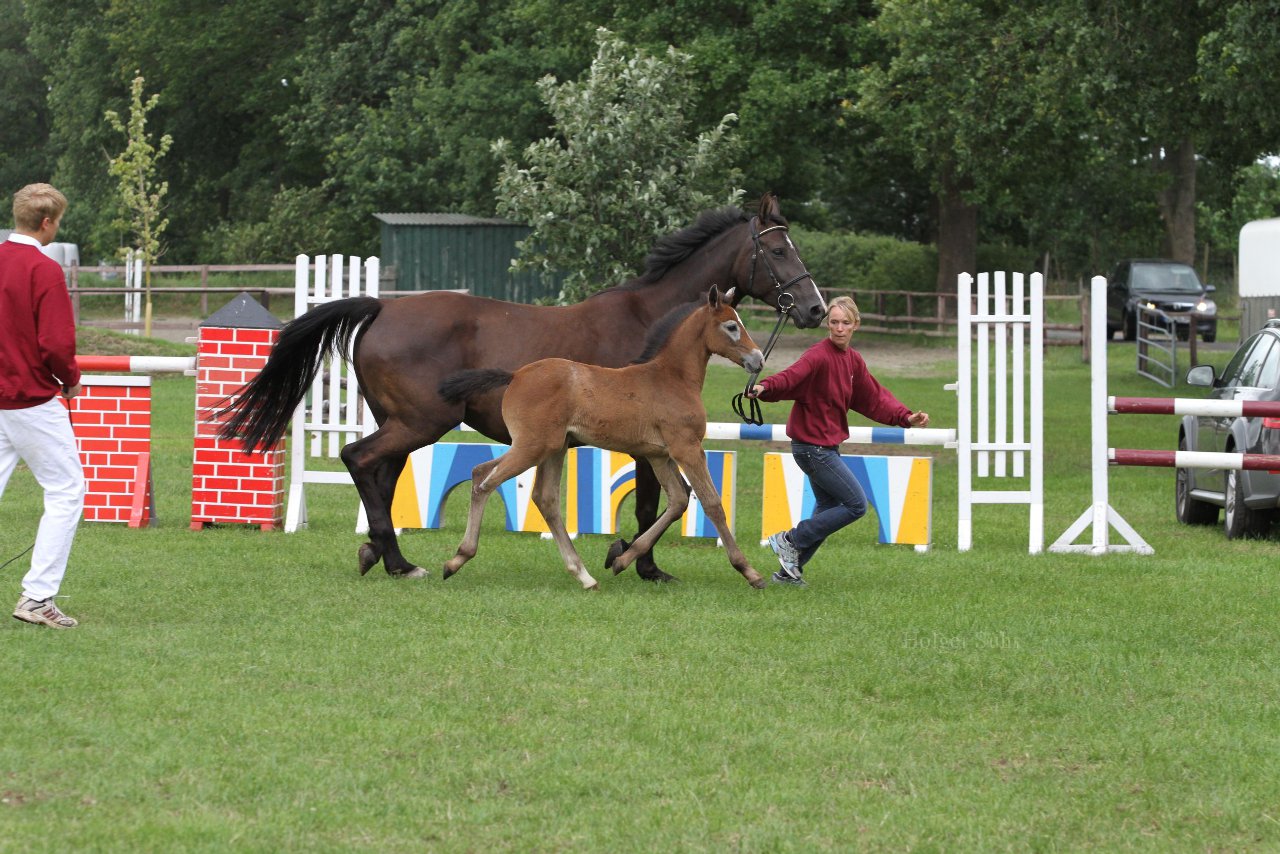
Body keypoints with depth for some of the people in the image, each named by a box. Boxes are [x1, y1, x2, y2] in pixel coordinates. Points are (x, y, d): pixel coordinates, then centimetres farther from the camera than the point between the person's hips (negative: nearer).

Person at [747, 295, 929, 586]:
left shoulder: (853, 360, 8)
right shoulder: (819, 356, -20)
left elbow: (873, 398, 15)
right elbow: (792, 376, -38)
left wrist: (905, 417, 5)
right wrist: (765, 387, -58)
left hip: (827, 446, 9)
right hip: (812, 445, -9)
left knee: (829, 508, 17)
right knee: (857, 505, -7)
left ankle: (790, 569, 24)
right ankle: (790, 540, 0)